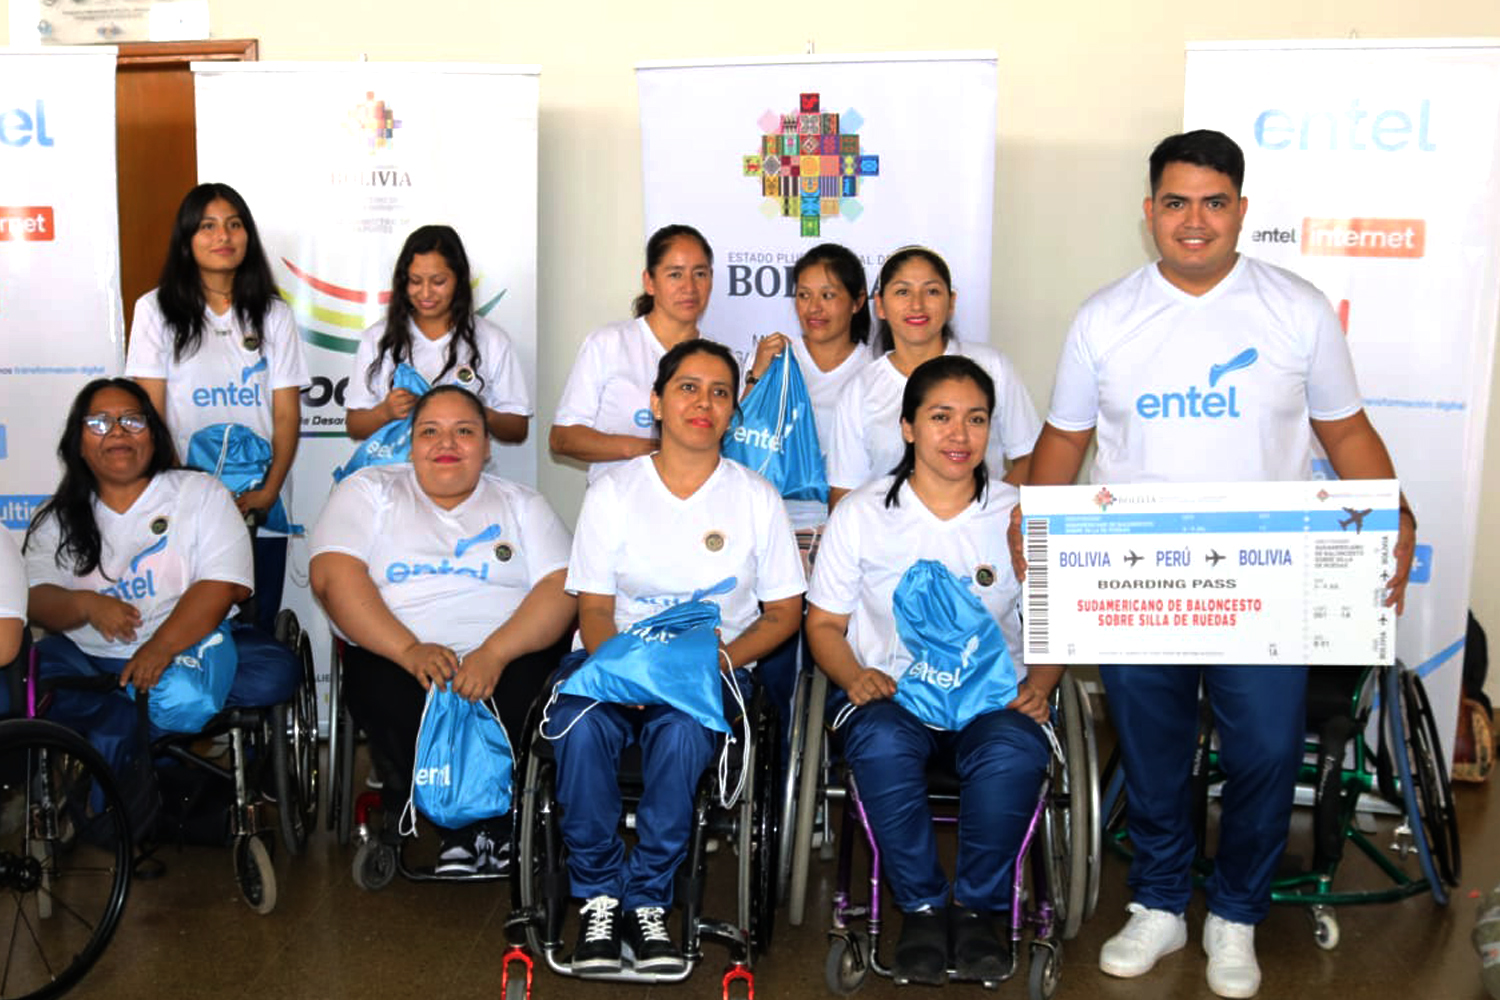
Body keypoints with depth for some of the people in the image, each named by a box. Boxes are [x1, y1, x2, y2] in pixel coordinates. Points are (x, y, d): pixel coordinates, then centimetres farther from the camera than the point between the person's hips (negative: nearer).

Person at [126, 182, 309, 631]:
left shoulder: (273, 313, 8)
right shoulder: (156, 309, 3)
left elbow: (287, 414, 4)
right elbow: (150, 412, -1)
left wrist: (269, 491, -10)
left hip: (262, 506, 2)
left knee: (257, 627, 5)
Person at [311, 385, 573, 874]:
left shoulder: (522, 504, 17)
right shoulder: (368, 490, 15)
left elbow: (560, 590, 1)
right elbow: (334, 577, -2)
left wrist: (495, 654, -18)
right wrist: (410, 650, -17)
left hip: (508, 657, 0)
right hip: (393, 655, 0)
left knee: (523, 699, -32)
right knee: (387, 697, -33)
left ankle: (466, 827, -5)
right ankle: (486, 829, -9)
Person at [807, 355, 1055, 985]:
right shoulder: (861, 514, 5)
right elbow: (824, 624, 8)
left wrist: (1038, 686, -8)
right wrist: (856, 677, -13)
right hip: (893, 694, 0)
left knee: (1015, 753, -34)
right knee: (881, 745, -35)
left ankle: (977, 909, -11)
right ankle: (920, 907, -14)